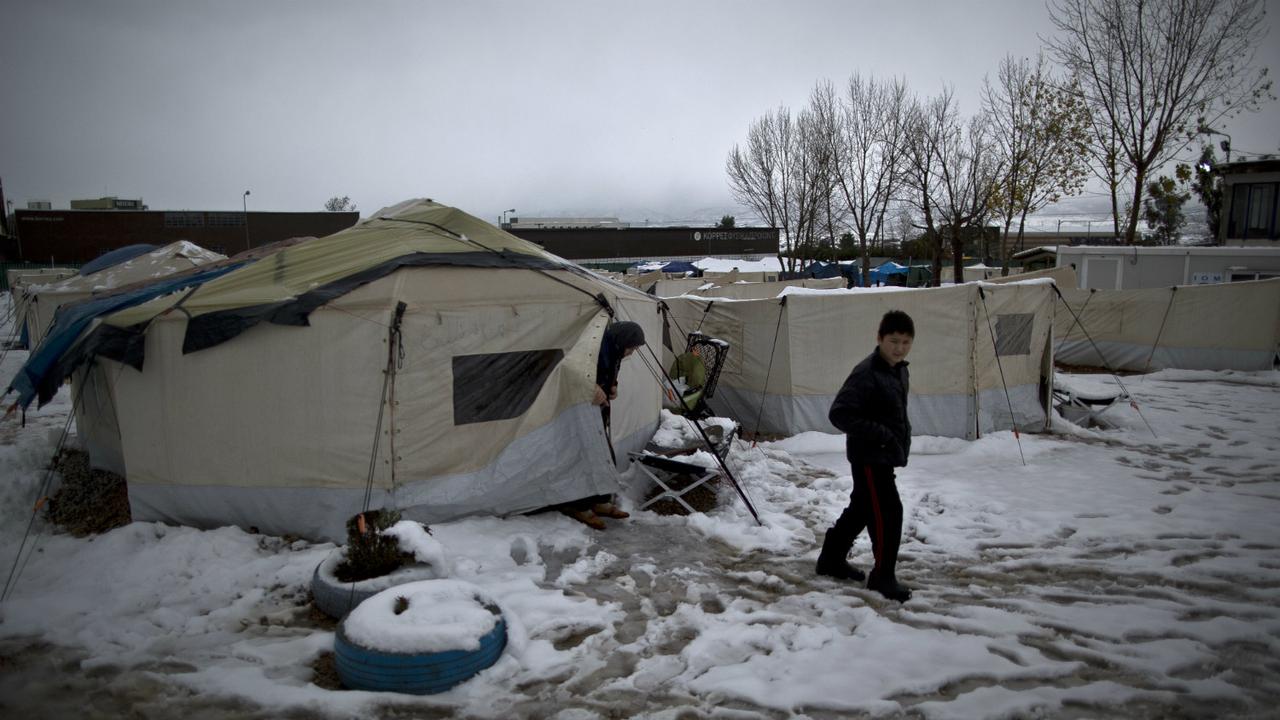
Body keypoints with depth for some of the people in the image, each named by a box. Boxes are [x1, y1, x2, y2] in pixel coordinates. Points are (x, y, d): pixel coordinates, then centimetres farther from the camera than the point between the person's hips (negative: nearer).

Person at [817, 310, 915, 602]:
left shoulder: (900, 372, 8)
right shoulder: (866, 374, -22)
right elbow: (839, 413, -26)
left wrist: (903, 435, 11)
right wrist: (879, 434, -26)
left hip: (886, 456, 10)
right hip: (869, 457, -10)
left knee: (861, 508, 18)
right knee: (888, 512, -7)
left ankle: (832, 558, 34)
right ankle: (883, 576, 8)